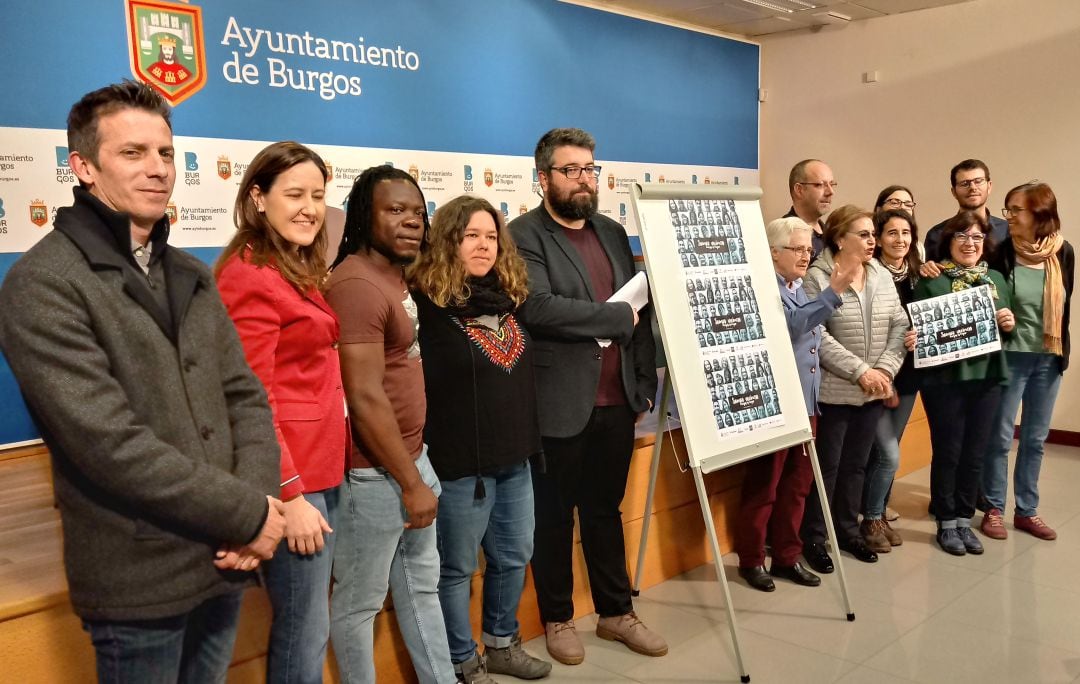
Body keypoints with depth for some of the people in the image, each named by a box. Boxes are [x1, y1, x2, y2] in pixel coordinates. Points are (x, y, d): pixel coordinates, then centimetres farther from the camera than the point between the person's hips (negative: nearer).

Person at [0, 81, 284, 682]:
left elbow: (246, 396, 7)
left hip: (223, 563, 6)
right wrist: (247, 515, -17)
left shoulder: (191, 275, 10)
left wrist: (257, 502, -10)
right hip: (139, 583, -6)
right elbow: (109, 441, -21)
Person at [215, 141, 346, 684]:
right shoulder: (251, 277, -14)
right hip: (291, 478, -9)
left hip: (320, 467, 9)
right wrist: (291, 495, -18)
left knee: (304, 626, 17)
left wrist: (317, 479, 11)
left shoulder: (301, 271, 15)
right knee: (306, 631, 2)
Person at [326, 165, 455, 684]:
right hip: (374, 472, -10)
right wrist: (410, 481, -17)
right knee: (359, 602, 9)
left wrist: (417, 468, 12)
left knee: (422, 585, 21)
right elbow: (365, 398, -23)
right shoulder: (357, 285, -19)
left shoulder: (396, 276, 10)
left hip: (413, 456, 10)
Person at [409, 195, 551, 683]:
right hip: (461, 461, -7)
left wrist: (530, 438, 15)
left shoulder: (507, 294, 7)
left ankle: (501, 645, 40)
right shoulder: (426, 302, -15)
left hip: (515, 456, 7)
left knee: (513, 557, 19)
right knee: (457, 567, 9)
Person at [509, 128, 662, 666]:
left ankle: (616, 611, 31)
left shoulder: (613, 233, 12)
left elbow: (640, 312, 14)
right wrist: (616, 317, -16)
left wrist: (645, 385, 8)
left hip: (616, 402, 5)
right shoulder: (523, 235, -7)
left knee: (605, 511, 17)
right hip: (558, 406, -5)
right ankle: (558, 619, 26)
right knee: (554, 517, 10)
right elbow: (536, 308, -23)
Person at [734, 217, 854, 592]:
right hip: (773, 404, -8)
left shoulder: (803, 291, 16)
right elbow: (792, 324, -27)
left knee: (797, 484, 14)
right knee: (763, 485, 3)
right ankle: (751, 560, 15)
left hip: (805, 403, 8)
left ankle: (787, 556, 26)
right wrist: (833, 293, -31)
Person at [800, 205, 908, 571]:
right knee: (827, 465, 3)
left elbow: (900, 325, 6)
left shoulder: (883, 276, 7)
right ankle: (813, 538, 16)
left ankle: (847, 530, 30)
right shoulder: (817, 277, -12)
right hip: (833, 390, -6)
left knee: (856, 463, 16)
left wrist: (885, 369, -8)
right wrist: (861, 371, -18)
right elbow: (817, 337, -18)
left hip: (873, 392, 6)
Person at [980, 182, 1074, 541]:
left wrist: (1062, 350, 11)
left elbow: (1064, 304, 10)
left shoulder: (1063, 253, -1)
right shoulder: (1002, 253, -11)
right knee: (1000, 437, 3)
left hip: (1048, 358, 3)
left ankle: (1027, 510, 24)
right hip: (1009, 356, -3)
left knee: (1035, 438, 12)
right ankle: (993, 509, 16)